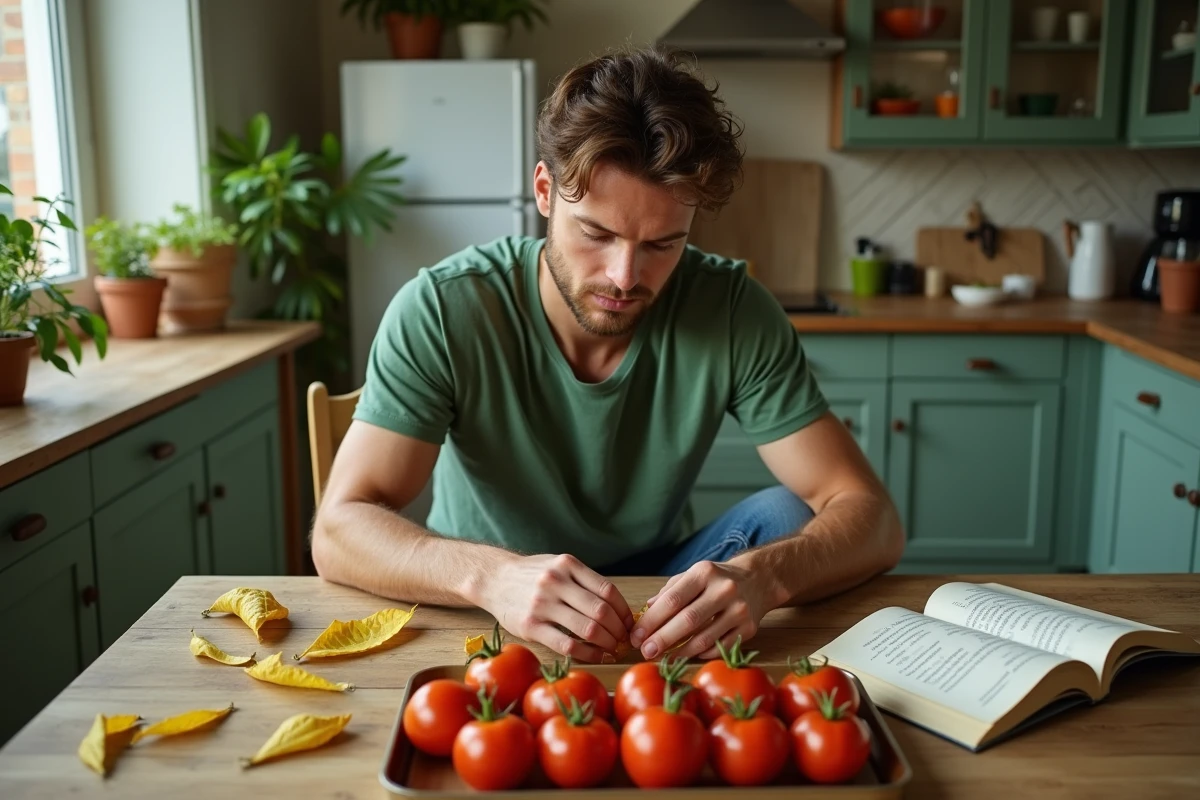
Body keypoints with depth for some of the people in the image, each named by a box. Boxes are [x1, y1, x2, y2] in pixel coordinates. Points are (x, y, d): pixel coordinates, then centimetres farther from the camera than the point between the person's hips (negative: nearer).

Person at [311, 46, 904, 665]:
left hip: (660, 611, 4)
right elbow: (339, 530, -24)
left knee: (785, 519, -20)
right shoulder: (442, 311, -22)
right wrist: (490, 575, -45)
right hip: (484, 616, -3)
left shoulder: (733, 312, -17)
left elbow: (872, 519, -18)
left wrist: (762, 576, -41)